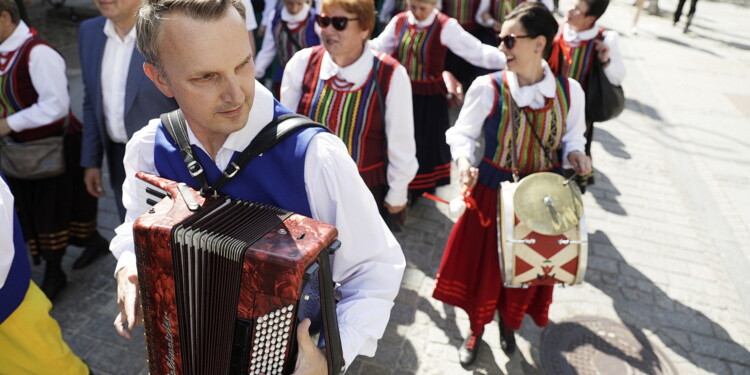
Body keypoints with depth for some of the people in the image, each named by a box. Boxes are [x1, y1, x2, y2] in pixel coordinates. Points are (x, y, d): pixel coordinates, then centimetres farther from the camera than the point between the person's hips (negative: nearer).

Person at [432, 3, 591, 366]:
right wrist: (464, 159, -24)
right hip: (493, 192, -2)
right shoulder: (487, 87, -15)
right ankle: (476, 329, 39)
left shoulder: (569, 90, -7)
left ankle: (509, 322, 49)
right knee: (484, 264, 11)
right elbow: (463, 133, -5)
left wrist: (575, 154, -14)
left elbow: (572, 138, 8)